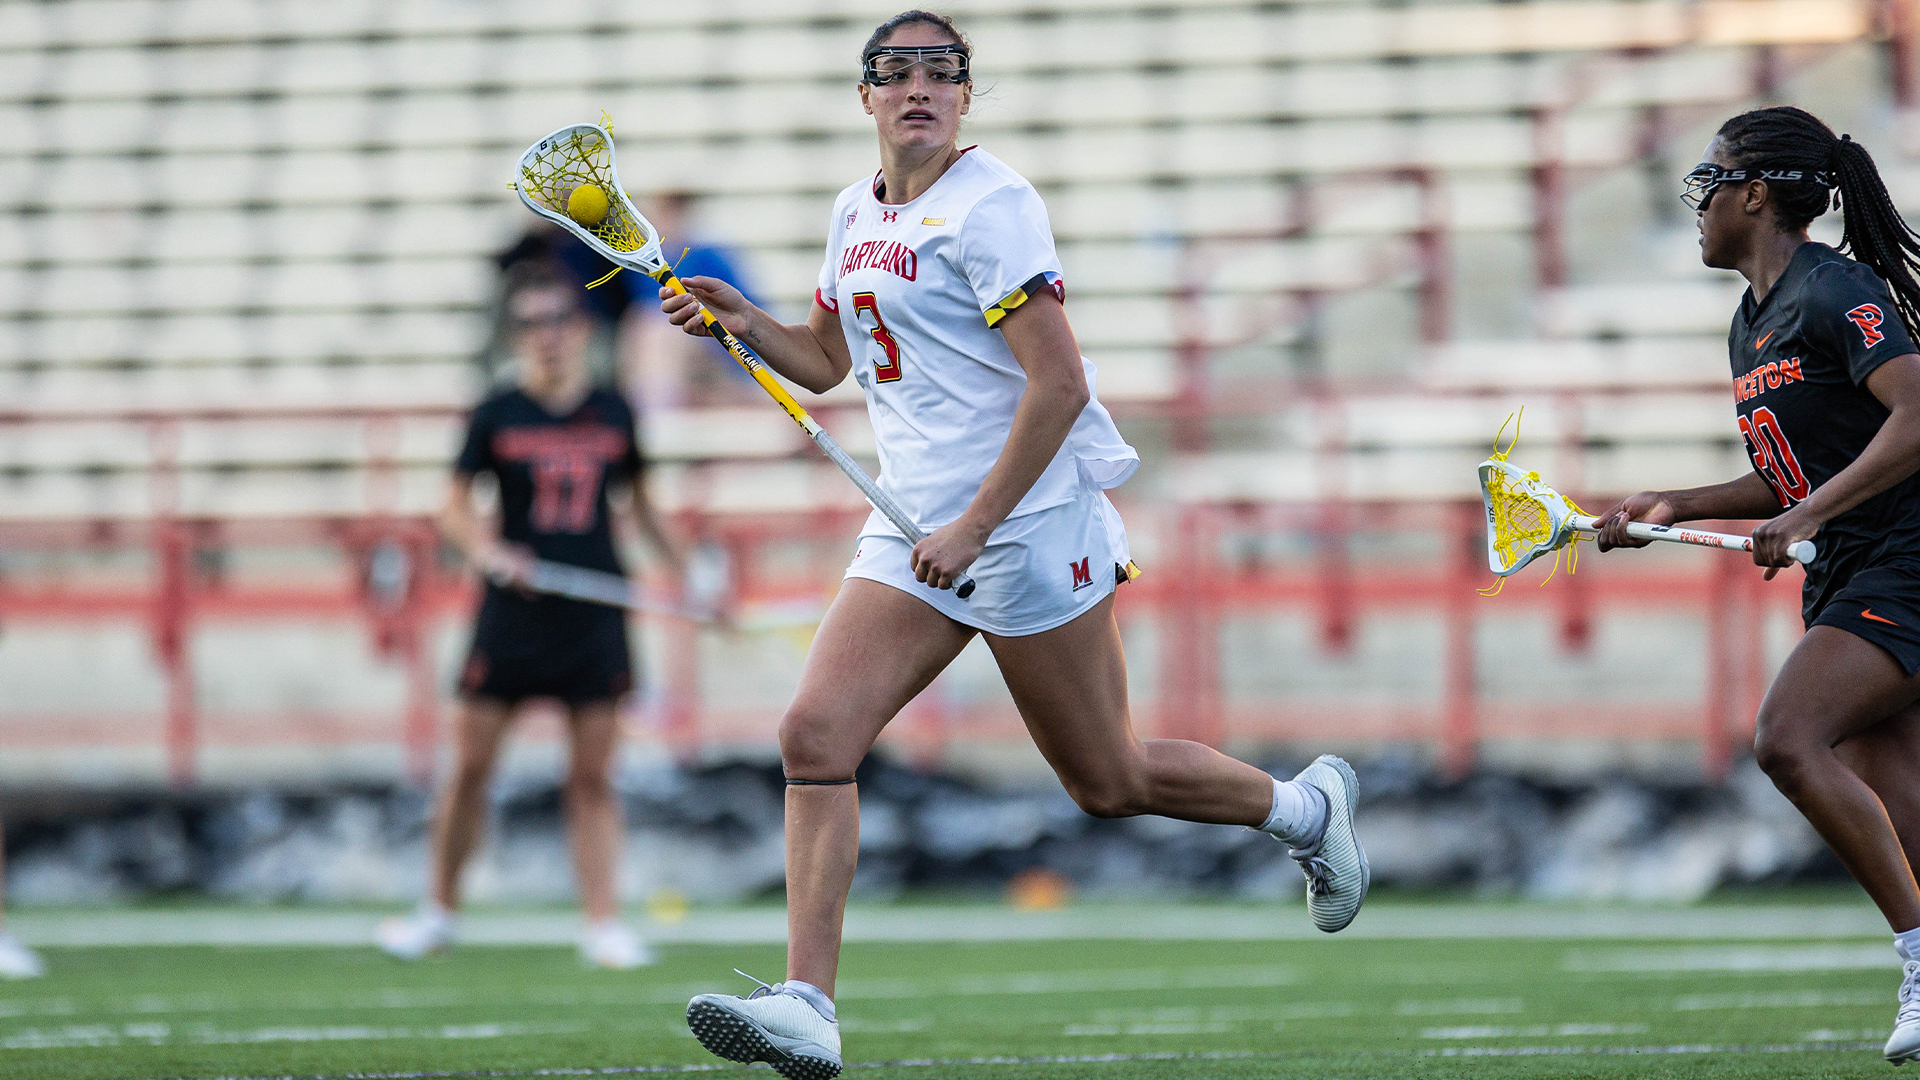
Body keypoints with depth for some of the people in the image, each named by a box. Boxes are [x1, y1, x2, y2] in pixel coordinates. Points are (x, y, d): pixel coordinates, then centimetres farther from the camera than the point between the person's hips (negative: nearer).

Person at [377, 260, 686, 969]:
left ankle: (602, 922, 0)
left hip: (594, 615, 1)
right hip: (514, 612, -1)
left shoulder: (614, 416, 6)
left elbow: (638, 504, 19)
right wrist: (486, 549, -19)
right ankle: (440, 908, 15)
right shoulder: (497, 417, 0)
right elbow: (454, 508, 0)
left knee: (592, 776, -1)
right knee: (471, 766, 0)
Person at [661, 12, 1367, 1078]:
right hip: (913, 530, 7)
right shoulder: (857, 212, 12)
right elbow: (826, 358, 27)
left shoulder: (988, 206, -13)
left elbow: (1059, 385, -20)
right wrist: (744, 321, 7)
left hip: (1032, 523, -7)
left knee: (1109, 781, 4)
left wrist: (974, 526, -21)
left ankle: (1306, 807, 31)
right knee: (814, 734, -11)